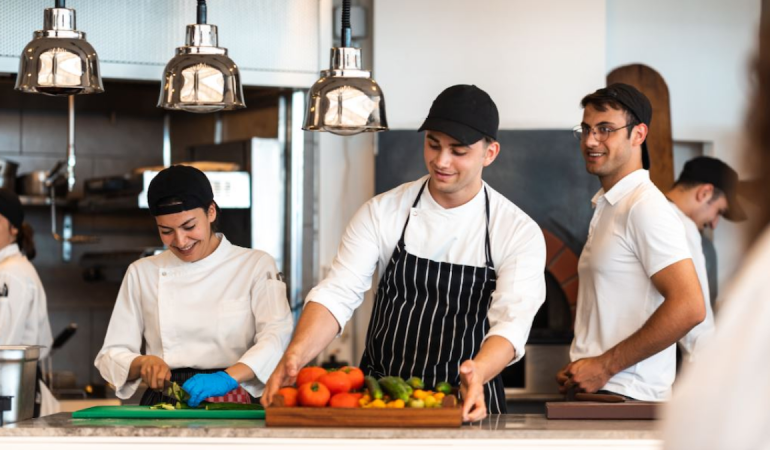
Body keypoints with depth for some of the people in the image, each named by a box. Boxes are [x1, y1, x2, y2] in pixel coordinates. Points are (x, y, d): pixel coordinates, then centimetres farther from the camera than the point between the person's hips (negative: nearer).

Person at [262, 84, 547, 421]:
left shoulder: (519, 233, -1)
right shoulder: (381, 213, 4)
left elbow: (512, 322, -13)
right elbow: (338, 294, -4)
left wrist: (477, 372, -35)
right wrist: (296, 354, -23)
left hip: (466, 406, -1)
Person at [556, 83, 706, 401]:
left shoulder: (645, 207, -11)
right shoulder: (607, 206, 18)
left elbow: (688, 308, -20)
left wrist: (605, 366, -16)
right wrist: (577, 369, 8)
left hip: (624, 397, -8)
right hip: (591, 387, 8)